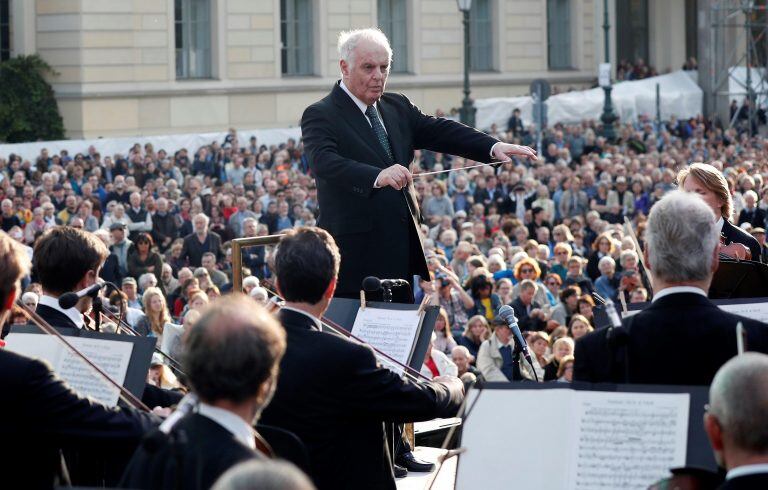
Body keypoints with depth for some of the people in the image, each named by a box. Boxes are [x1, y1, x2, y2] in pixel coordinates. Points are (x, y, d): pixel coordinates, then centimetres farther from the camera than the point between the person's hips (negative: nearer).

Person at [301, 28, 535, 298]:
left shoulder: (397, 107, 15)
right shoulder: (320, 115, -8)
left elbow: (439, 131, 5)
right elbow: (325, 163, -25)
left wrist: (493, 147, -11)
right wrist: (377, 176, -42)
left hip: (401, 249, 7)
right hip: (356, 253, -7)